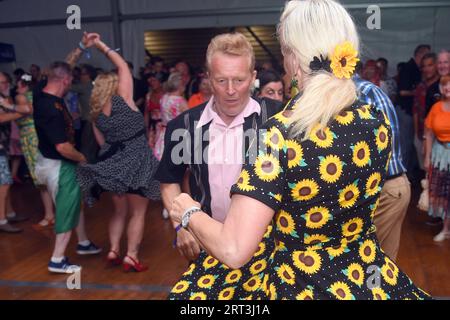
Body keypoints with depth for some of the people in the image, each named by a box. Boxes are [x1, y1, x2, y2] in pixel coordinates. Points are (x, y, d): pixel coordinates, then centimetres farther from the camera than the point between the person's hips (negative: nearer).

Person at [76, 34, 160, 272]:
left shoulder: (96, 113, 5)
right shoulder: (122, 100, -10)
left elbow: (102, 142, 9)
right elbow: (123, 66, -4)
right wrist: (101, 46, 2)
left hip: (113, 164, 6)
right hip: (135, 162, -6)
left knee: (120, 211, 20)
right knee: (138, 213, 3)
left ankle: (113, 250, 15)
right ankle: (131, 256, 1)